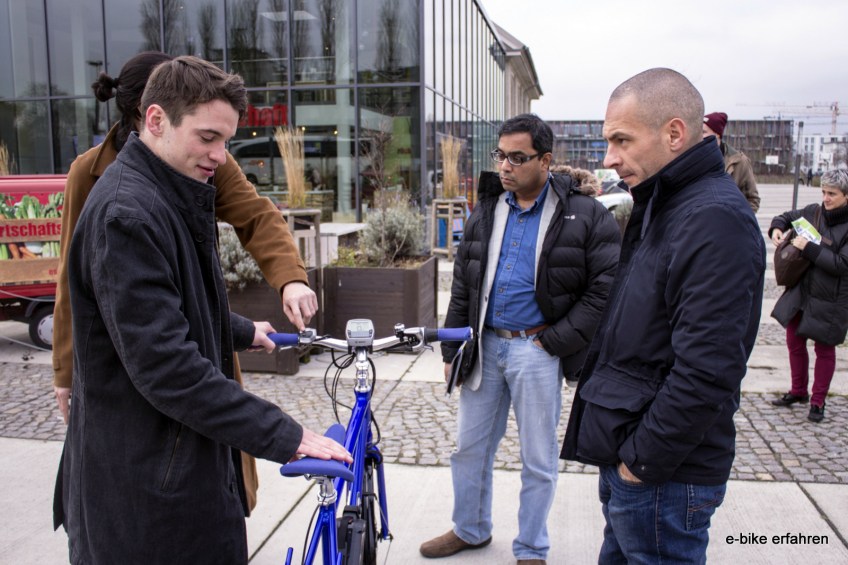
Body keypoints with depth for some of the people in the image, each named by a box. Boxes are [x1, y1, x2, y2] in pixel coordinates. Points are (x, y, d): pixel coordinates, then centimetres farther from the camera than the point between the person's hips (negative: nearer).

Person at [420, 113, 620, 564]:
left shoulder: (584, 214, -8)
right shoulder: (487, 210, 7)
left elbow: (606, 286, -10)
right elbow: (462, 284, 11)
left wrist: (557, 341, -13)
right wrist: (452, 350, 9)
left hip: (537, 350, -4)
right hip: (485, 346, 5)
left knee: (537, 460, 9)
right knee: (470, 447, 16)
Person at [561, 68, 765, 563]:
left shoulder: (715, 220, -21)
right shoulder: (661, 207, 11)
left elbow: (706, 373, -27)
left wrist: (643, 460, -18)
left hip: (662, 477, -9)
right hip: (625, 457, 9)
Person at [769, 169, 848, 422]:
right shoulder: (814, 212, 0)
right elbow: (789, 216, 19)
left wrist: (808, 248, -23)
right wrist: (777, 227, -2)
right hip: (800, 290, 6)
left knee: (824, 349, 9)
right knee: (795, 342, 15)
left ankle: (818, 401, 23)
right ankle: (799, 391, 34)